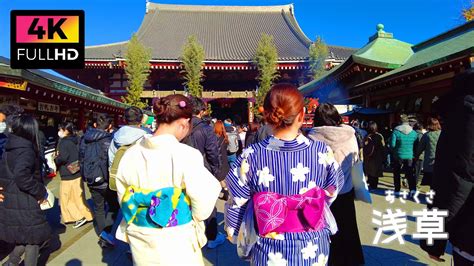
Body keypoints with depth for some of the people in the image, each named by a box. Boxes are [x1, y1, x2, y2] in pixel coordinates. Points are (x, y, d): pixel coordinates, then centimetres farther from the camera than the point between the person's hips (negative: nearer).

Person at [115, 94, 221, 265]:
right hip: (176, 242, -4)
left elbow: (123, 198, 4)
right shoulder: (187, 155, -22)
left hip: (140, 240, 4)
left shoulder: (131, 153, -8)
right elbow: (202, 203, -16)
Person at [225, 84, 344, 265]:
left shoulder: (251, 156, -19)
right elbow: (333, 189, 2)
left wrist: (232, 230, 12)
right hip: (313, 247, 2)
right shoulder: (322, 152, -16)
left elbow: (237, 203, -8)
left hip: (269, 249, -1)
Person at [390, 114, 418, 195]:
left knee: (397, 173, 11)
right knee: (410, 173, 8)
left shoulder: (396, 131, -13)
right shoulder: (413, 132, -2)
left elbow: (392, 144, -15)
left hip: (398, 156, -2)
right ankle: (413, 188, -7)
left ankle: (397, 190, 15)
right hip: (409, 156, 2)